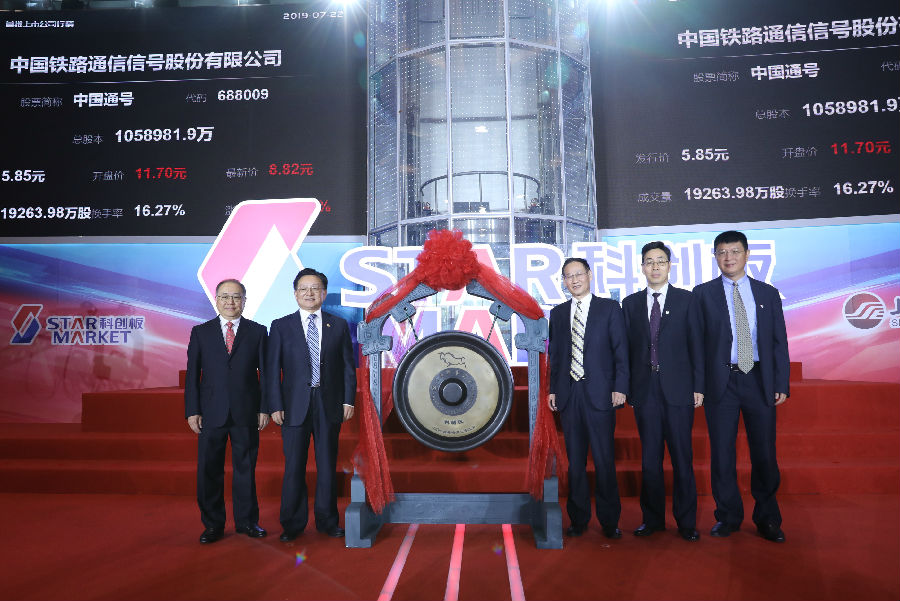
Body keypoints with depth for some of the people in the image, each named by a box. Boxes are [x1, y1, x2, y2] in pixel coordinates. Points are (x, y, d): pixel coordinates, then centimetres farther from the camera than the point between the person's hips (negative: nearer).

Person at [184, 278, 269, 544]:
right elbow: (192, 374, 5)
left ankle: (247, 521, 23)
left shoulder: (258, 332, 5)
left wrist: (265, 409, -2)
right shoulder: (200, 332, 7)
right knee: (209, 471, 6)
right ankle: (213, 525, 21)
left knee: (245, 469, 8)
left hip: (246, 413, -1)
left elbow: (266, 373, 4)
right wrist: (192, 411, -2)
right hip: (211, 413, 1)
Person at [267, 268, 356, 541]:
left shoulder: (339, 325, 7)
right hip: (295, 406, -1)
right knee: (294, 467, 4)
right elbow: (273, 369, 1)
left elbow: (348, 366, 7)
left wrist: (348, 400, 0)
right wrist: (275, 405, -6)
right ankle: (292, 524, 18)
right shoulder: (281, 326, 3)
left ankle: (327, 520, 23)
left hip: (329, 405, 1)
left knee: (327, 466, 9)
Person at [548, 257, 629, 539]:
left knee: (604, 460, 0)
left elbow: (621, 350, 0)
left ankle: (609, 521, 13)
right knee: (575, 460, 9)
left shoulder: (610, 308, 4)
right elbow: (554, 354, 14)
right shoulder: (558, 313, 13)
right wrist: (552, 389, 7)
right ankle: (578, 519, 19)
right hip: (568, 394, 3)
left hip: (599, 393, -3)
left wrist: (620, 387, -8)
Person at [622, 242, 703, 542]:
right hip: (644, 390, 2)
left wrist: (698, 387, -4)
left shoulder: (687, 300, 4)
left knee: (682, 457, 4)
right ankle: (652, 518, 21)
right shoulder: (630, 303, 10)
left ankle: (686, 522, 16)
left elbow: (696, 345, 2)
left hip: (678, 390, -2)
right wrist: (627, 388, 3)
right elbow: (627, 348, 8)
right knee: (649, 458, 8)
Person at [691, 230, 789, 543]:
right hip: (721, 382, -1)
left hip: (760, 381, 1)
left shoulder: (768, 293, 9)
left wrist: (782, 384, 1)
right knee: (722, 454, 5)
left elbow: (779, 342, 8)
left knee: (764, 454, 6)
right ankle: (728, 517, 19)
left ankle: (767, 519, 22)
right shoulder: (703, 294, 4)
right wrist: (697, 385, -6)